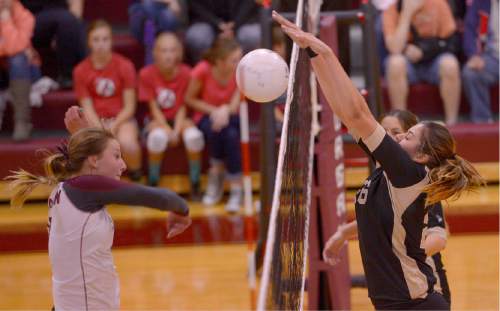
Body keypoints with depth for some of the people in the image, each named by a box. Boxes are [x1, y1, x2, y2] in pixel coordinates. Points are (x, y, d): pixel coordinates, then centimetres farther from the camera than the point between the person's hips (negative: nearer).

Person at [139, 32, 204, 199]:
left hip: (179, 119, 1)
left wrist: (176, 131, -21)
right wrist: (167, 129, -21)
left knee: (193, 135, -33)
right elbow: (154, 108, -8)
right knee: (158, 136, -37)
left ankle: (195, 185, -15)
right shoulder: (147, 74, -11)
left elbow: (182, 107, -6)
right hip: (158, 120, -1)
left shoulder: (186, 73, -10)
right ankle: (152, 185, -19)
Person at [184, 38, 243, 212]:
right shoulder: (203, 71, -19)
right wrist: (213, 110, -18)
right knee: (215, 128, -38)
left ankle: (236, 189, -26)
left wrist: (225, 110, -41)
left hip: (229, 118, 1)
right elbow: (189, 99, -6)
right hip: (206, 117, -1)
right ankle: (216, 174, -17)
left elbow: (235, 106, -18)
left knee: (231, 134, -35)